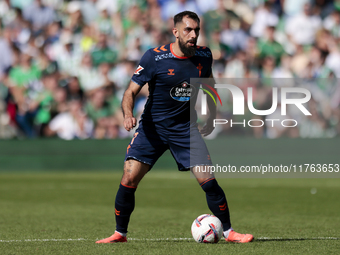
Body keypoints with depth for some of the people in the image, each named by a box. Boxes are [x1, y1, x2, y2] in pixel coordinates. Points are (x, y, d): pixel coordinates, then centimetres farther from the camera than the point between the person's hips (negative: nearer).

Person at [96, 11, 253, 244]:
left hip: (186, 128, 2)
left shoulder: (204, 56, -2)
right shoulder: (154, 57, -14)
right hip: (152, 127, -2)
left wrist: (212, 118, 19)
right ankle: (120, 233, 6)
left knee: (208, 181, -8)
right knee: (129, 179, -12)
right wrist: (128, 114, -30)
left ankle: (228, 232, 8)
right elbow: (131, 91, -11)